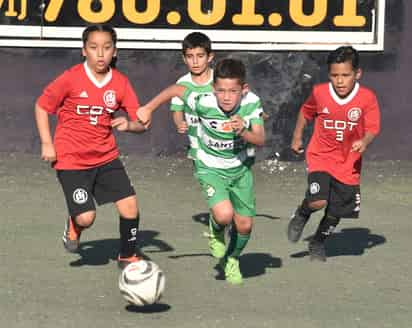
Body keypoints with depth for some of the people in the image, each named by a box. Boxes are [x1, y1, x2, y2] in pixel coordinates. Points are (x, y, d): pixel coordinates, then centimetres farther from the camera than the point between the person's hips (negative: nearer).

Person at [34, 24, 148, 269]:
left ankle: (128, 257, 19)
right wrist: (47, 144, -5)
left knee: (130, 205, -6)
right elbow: (42, 106, -1)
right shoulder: (71, 79, -14)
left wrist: (129, 124, -27)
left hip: (106, 157, 3)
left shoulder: (120, 83, -5)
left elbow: (141, 123, -3)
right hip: (71, 159, -3)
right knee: (86, 217, -12)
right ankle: (74, 226, 27)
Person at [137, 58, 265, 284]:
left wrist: (243, 132, -41)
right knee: (224, 214, -26)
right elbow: (176, 89, -10)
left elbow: (260, 140, -21)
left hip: (241, 168, 2)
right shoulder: (204, 103, -27)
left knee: (244, 224, 5)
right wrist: (148, 108, -3)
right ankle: (216, 232, 13)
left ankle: (232, 260, 38)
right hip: (211, 168, -2)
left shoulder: (251, 102, -22)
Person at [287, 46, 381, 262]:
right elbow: (305, 113, 12)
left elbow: (372, 128, -11)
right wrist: (297, 138, 16)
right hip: (320, 157, -1)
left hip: (348, 163, 1)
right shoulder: (319, 93, -8)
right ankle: (301, 215, 14)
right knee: (317, 202, -22)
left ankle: (318, 242, 39)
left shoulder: (367, 98, -13)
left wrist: (364, 141, -31)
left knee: (336, 212, 10)